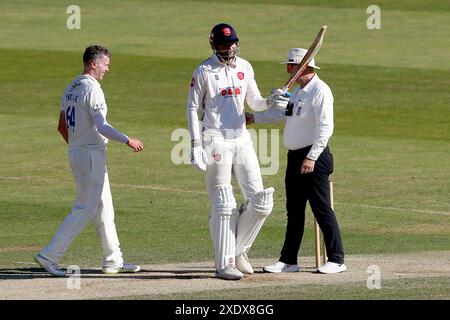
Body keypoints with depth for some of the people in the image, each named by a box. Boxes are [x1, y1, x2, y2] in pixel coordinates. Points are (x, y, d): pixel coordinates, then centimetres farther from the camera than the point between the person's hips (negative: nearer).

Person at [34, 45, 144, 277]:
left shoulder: (71, 88, 12)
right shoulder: (91, 89, -17)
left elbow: (62, 126, 18)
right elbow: (102, 127, -25)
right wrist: (128, 141, -20)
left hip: (76, 152, 10)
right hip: (92, 153, -10)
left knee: (103, 207, 14)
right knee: (85, 208, -6)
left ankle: (113, 260, 18)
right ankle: (50, 256, -8)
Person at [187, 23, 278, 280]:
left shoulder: (245, 67, 10)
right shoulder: (204, 72, -4)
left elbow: (255, 102, 15)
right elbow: (193, 109, -3)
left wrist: (270, 102, -9)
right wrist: (196, 146, -11)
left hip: (242, 138, 5)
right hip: (216, 141, -5)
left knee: (261, 203, -1)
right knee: (224, 205, -5)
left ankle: (238, 251, 17)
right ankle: (224, 264, 1)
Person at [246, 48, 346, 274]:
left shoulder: (320, 91, -14)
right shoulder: (298, 91, 16)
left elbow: (325, 127, -20)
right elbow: (283, 113, 31)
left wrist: (312, 157, -23)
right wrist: (254, 118, 28)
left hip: (313, 158, -10)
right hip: (295, 157, 10)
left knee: (321, 209, -7)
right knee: (294, 211, 12)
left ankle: (336, 260, -2)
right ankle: (288, 260, 17)